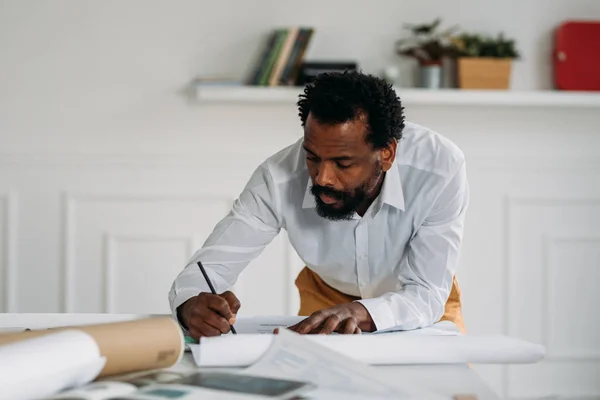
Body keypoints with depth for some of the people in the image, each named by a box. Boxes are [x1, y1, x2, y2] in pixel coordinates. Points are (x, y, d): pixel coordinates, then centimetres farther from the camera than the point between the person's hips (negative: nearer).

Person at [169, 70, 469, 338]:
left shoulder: (441, 168, -34)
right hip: (327, 296, 1)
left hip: (419, 306, 0)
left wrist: (358, 313, -53)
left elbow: (427, 295, -32)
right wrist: (192, 306, -49)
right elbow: (208, 267, -24)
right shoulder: (279, 178, -30)